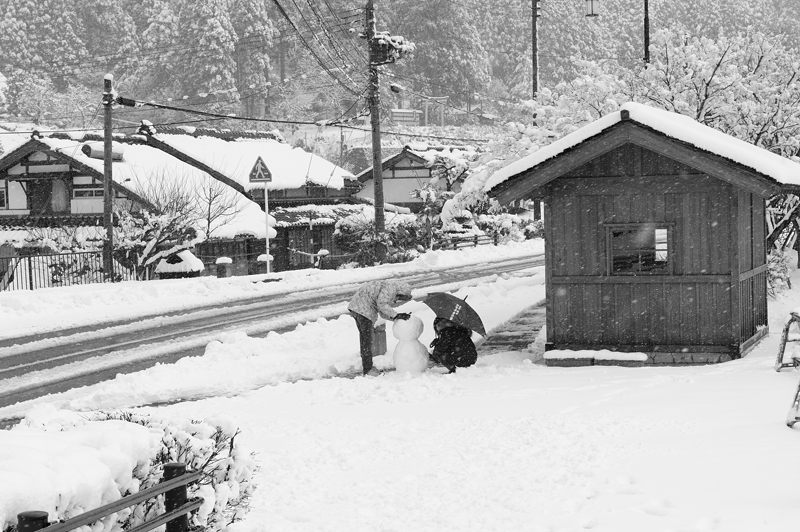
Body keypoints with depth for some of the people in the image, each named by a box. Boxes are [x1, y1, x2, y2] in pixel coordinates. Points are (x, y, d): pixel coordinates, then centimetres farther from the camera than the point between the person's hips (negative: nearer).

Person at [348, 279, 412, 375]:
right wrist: (396, 315, -21)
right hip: (363, 308, -11)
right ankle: (367, 369, 0)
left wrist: (398, 318, 6)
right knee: (366, 338, -4)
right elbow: (381, 304, -22)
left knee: (364, 336, 18)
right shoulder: (391, 287, -12)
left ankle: (365, 366, 27)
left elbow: (383, 314, 16)